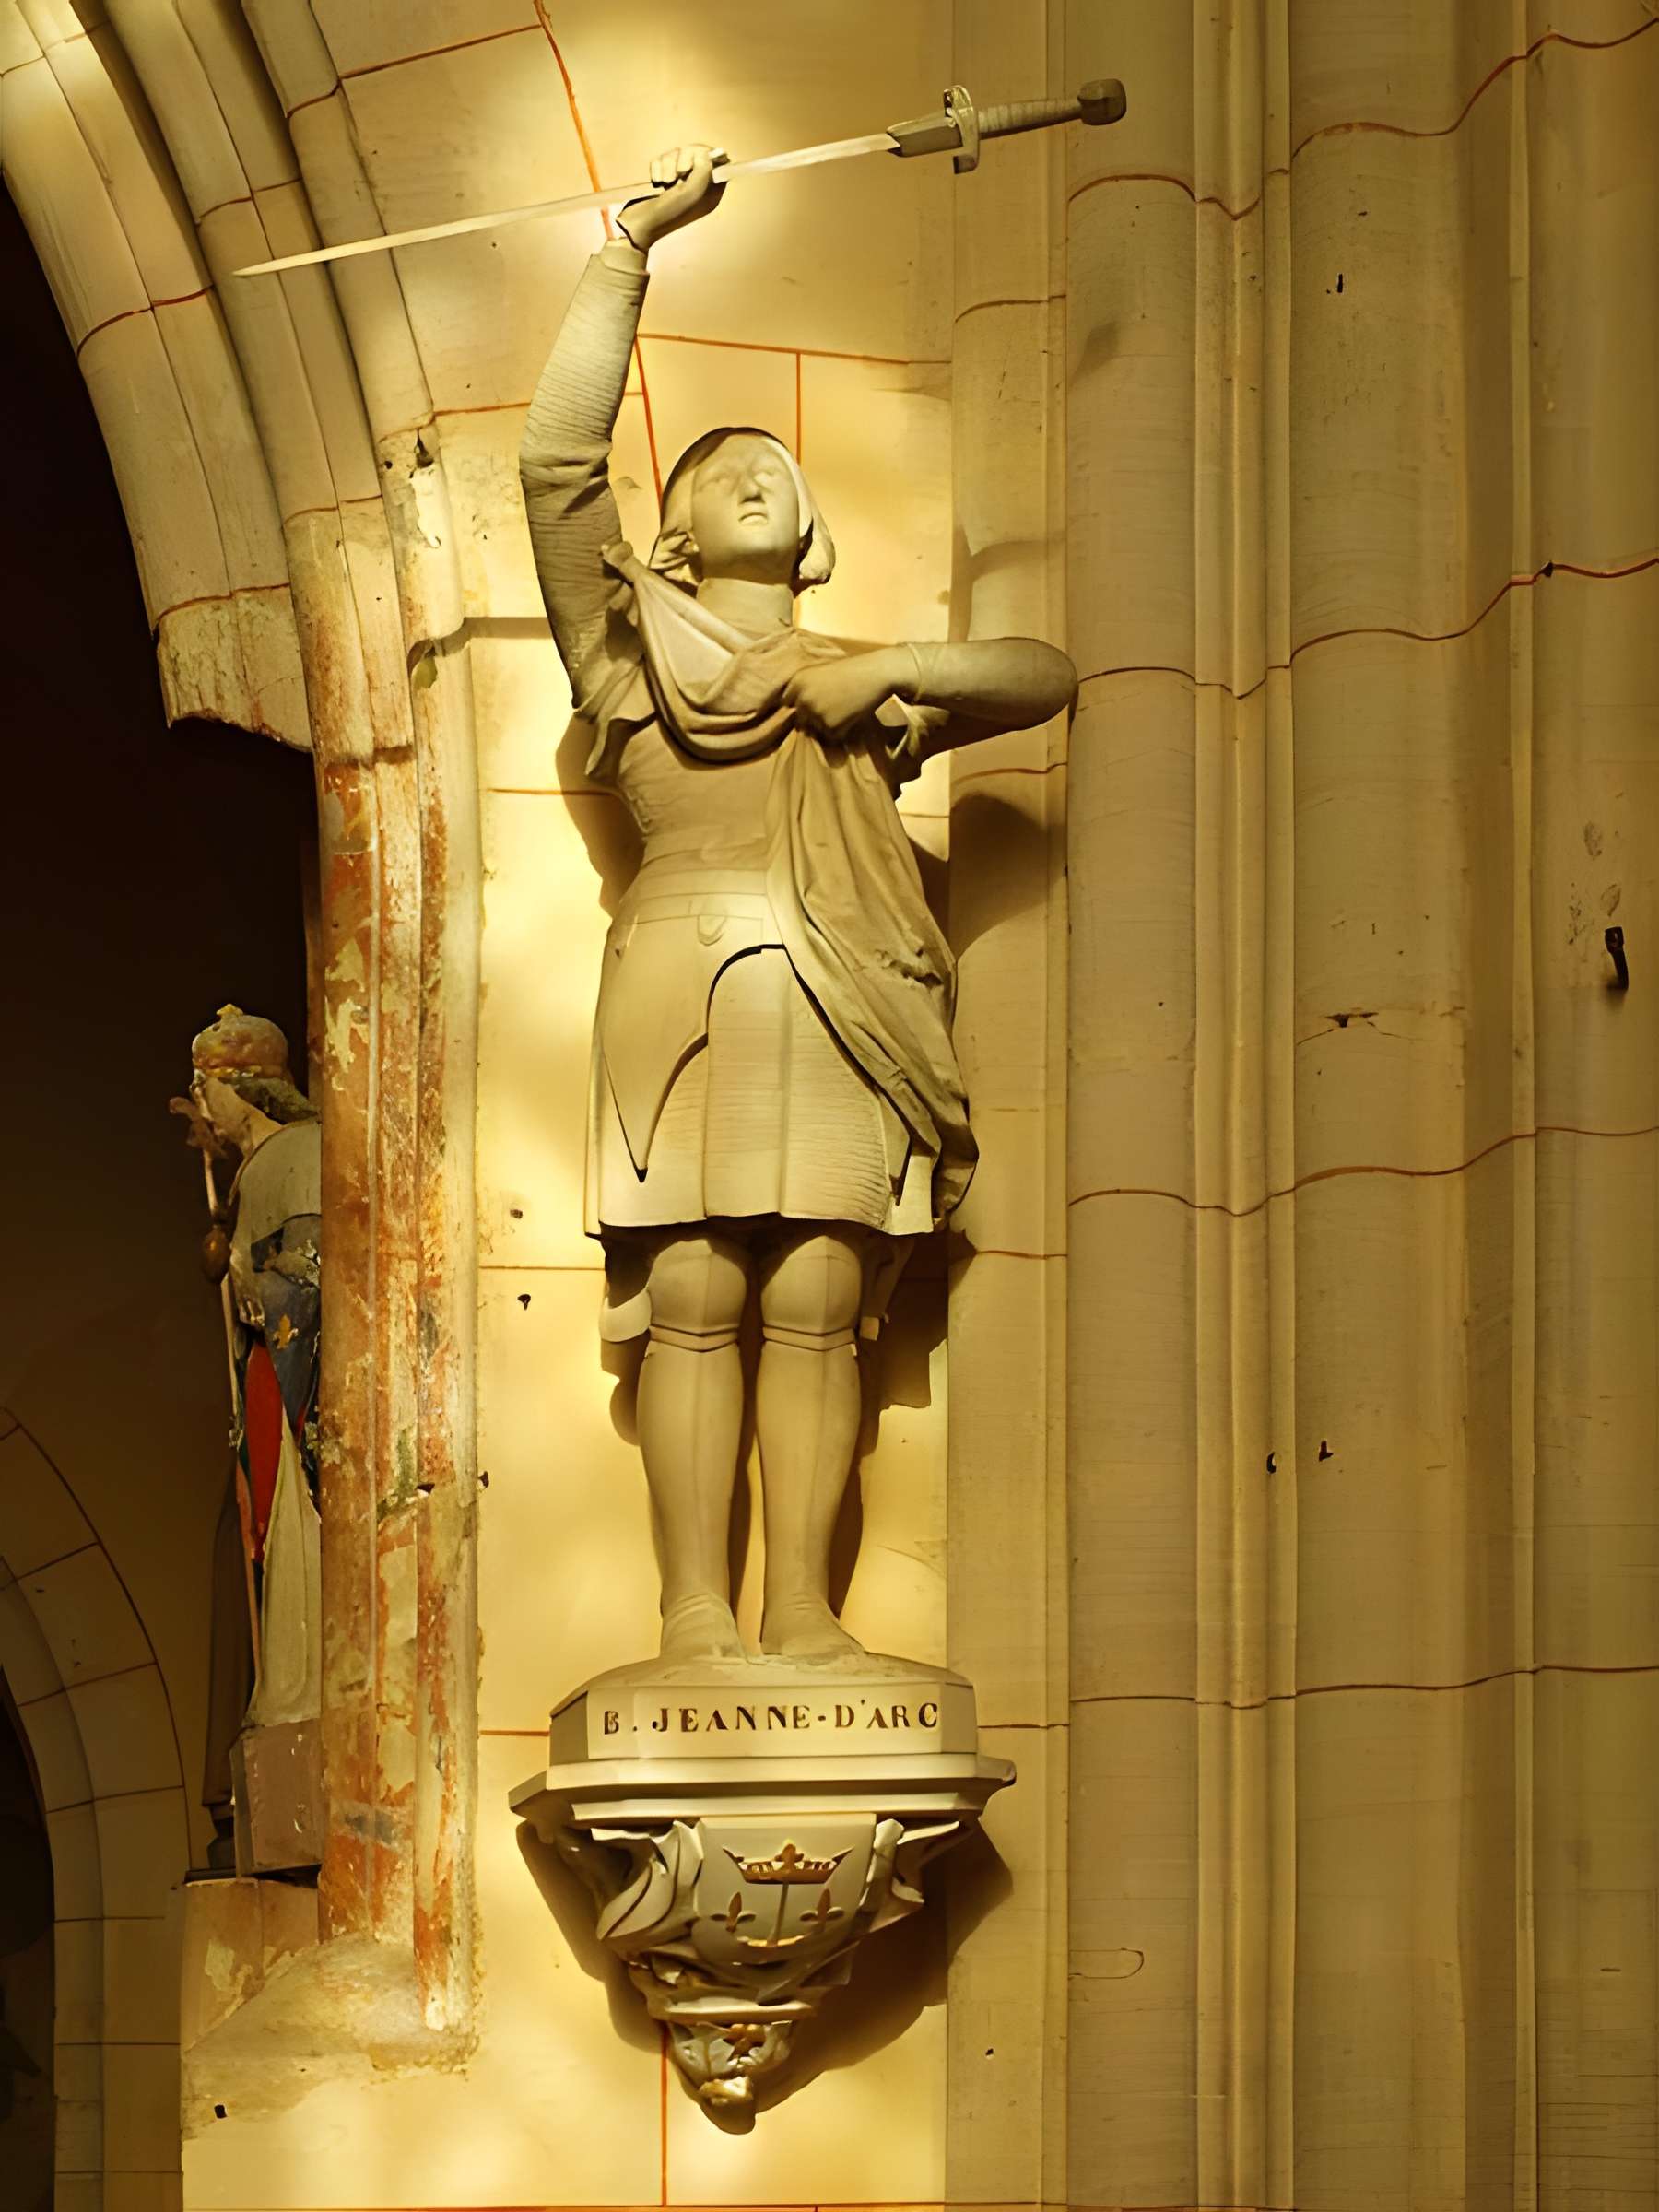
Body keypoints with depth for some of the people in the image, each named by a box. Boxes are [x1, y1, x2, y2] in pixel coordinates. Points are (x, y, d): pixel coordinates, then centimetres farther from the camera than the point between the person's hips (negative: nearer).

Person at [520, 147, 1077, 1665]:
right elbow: (559, 456, 6)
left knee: (817, 1310, -5)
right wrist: (631, 247, 4)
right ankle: (693, 1605, -10)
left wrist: (884, 671, 4)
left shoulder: (862, 685, 27)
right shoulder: (632, 647, 18)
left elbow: (1050, 673, 19)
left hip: (838, 1014, 2)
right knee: (692, 1299, -9)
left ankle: (802, 1607, -6)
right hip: (682, 989, -2)